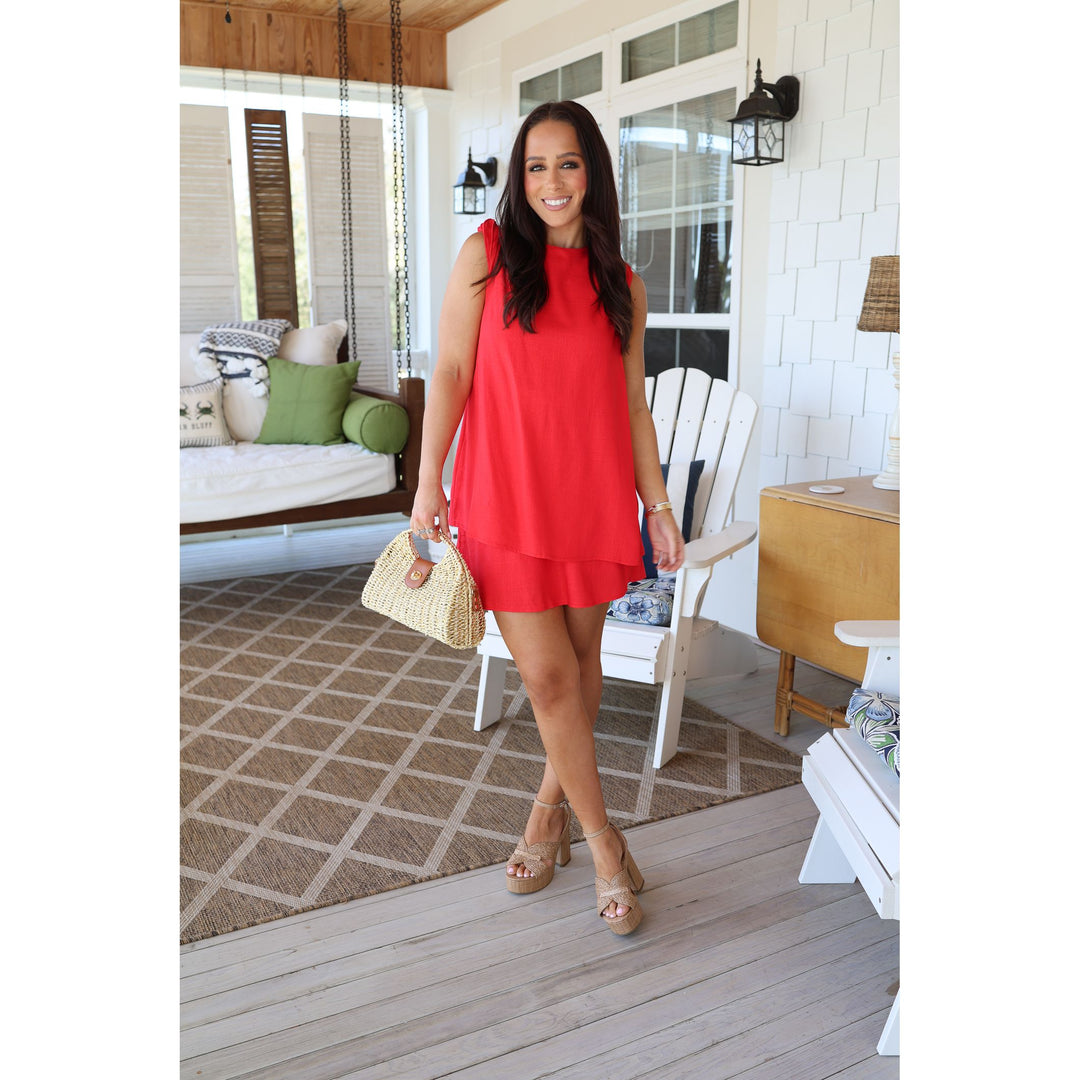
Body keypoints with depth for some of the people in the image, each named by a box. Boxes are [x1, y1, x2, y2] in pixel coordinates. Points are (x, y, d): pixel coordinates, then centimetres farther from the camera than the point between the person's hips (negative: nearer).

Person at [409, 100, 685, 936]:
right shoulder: (488, 253, 1)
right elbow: (451, 370, -1)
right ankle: (604, 845, 14)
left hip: (593, 497, 3)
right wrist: (428, 484, -5)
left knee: (582, 662, 11)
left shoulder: (622, 285, 9)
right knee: (548, 676, -2)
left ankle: (551, 806, 34)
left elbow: (632, 403, 11)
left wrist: (658, 503, 7)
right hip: (507, 497, -3)